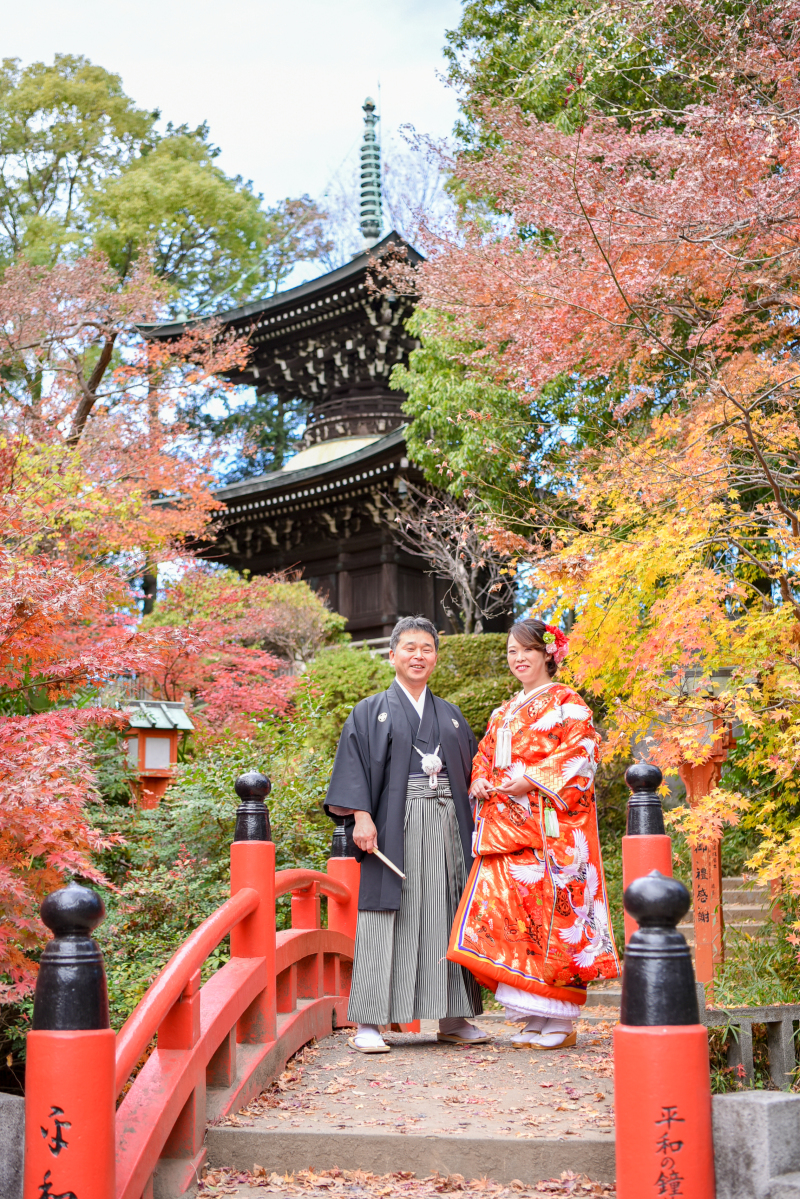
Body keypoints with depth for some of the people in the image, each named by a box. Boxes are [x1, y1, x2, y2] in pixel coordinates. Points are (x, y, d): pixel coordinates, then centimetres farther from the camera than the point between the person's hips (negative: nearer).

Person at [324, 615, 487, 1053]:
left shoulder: (450, 715, 19)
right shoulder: (371, 712, 8)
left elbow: (470, 772, 18)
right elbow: (354, 765, -2)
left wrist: (475, 823, 7)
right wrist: (361, 815, -15)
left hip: (446, 824, 4)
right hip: (394, 824, -4)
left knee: (447, 915, 4)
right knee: (386, 916, -7)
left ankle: (452, 1018, 10)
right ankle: (368, 1022, -6)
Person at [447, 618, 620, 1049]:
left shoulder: (567, 703, 2)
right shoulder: (504, 713, 24)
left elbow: (577, 755, -8)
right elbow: (484, 755, 24)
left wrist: (531, 780, -16)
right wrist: (481, 780, 3)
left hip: (551, 827, -7)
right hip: (506, 827, 7)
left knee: (550, 911, -9)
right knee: (507, 907, -2)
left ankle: (560, 1022, -4)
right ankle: (535, 1018, 5)